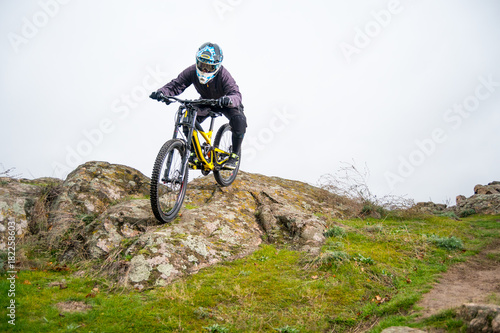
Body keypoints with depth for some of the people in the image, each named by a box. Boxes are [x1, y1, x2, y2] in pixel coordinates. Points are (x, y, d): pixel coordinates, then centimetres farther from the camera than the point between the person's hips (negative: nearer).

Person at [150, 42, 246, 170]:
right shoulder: (191, 71, -25)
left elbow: (236, 94, -45)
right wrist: (162, 92, -48)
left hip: (225, 103, -3)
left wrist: (229, 100, -69)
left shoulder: (223, 75, -34)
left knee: (239, 120, -31)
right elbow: (176, 85, -26)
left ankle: (235, 154, -11)